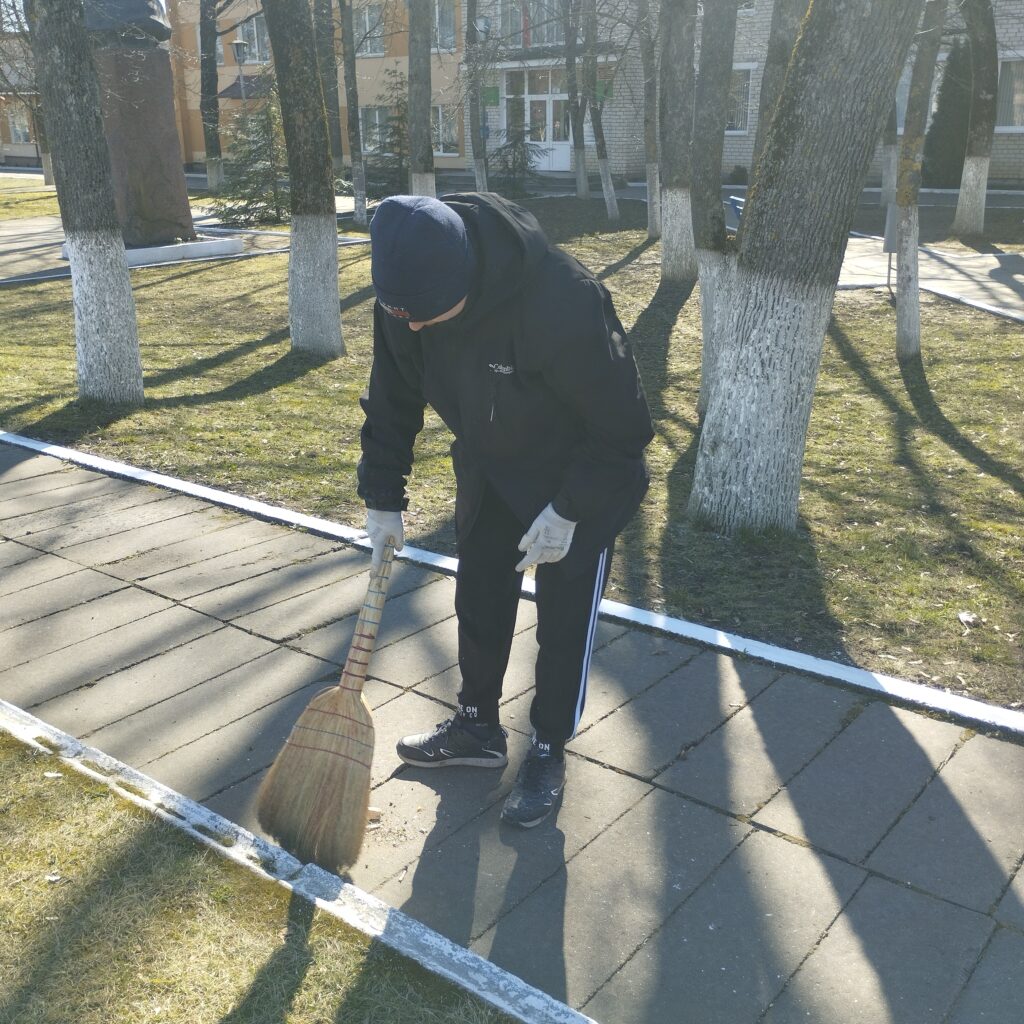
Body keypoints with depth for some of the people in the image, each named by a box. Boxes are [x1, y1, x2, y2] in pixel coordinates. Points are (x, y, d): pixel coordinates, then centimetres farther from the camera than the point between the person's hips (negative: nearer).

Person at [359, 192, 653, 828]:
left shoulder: (563, 302, -39)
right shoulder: (406, 297, -21)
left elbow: (622, 424, -26)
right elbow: (392, 402, -3)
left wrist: (569, 511, -22)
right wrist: (384, 497, -1)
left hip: (586, 472, -5)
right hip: (487, 469, 6)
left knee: (566, 621, 4)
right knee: (479, 602, 15)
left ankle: (550, 751, 24)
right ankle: (478, 727, 36)